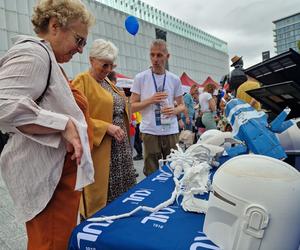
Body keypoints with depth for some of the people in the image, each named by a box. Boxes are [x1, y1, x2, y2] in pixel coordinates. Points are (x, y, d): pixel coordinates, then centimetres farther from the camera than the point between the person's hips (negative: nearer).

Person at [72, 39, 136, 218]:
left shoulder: (108, 82, 16)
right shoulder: (82, 81, -8)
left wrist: (125, 133, 19)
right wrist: (106, 127, -22)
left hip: (120, 147, 8)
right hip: (100, 150, -8)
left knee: (122, 192, 13)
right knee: (100, 197, 2)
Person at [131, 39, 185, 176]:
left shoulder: (174, 79, 6)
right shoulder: (140, 78, -1)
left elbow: (182, 105, 13)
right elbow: (132, 107, 0)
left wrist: (174, 110, -10)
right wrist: (150, 100, -15)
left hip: (171, 131, 3)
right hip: (150, 131, -2)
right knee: (151, 173, 7)